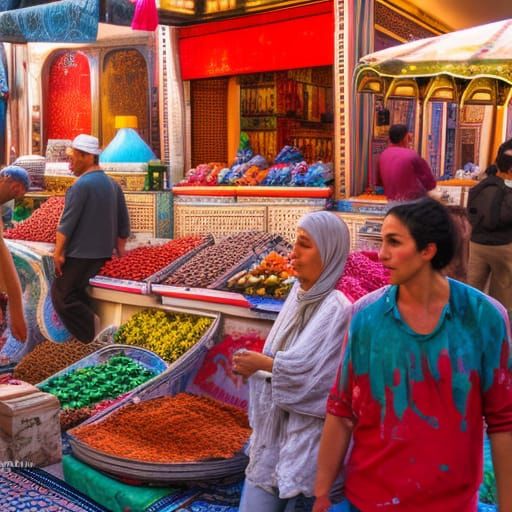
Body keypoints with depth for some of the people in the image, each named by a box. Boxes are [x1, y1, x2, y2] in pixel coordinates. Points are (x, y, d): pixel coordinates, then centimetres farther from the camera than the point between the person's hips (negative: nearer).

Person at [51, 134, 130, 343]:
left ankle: (92, 340, -6)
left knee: (61, 294, 0)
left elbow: (67, 222, -17)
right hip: (102, 252, 8)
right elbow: (123, 223, 13)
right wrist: (120, 248, 21)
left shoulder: (81, 185, -15)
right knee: (76, 290, 21)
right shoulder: (113, 185, 9)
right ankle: (93, 331, 20)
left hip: (80, 253, -8)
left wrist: (58, 252, -12)